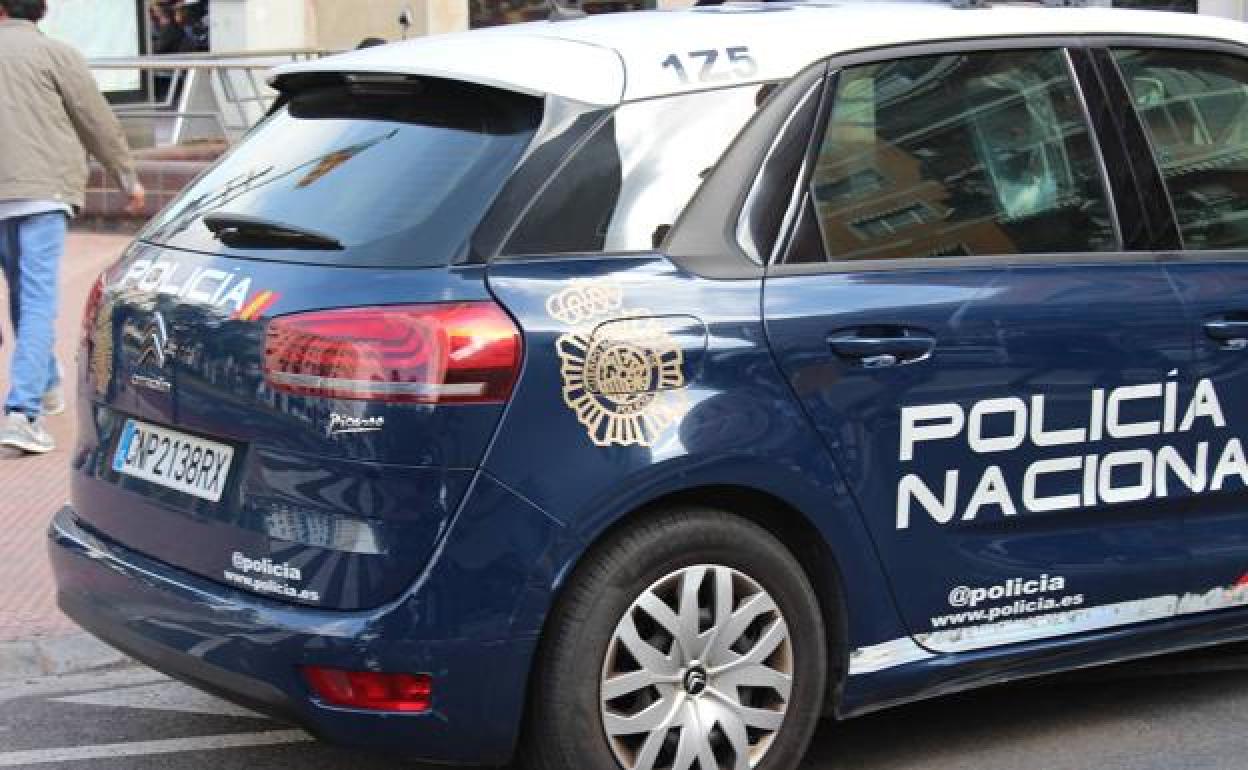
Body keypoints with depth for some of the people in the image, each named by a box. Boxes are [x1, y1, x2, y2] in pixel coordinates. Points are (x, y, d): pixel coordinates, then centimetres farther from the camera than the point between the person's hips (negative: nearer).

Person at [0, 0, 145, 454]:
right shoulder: (54, 54, -3)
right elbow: (98, 122, -1)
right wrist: (129, 178, 11)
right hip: (41, 191, -5)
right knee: (38, 299, -8)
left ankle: (46, 386, 36)